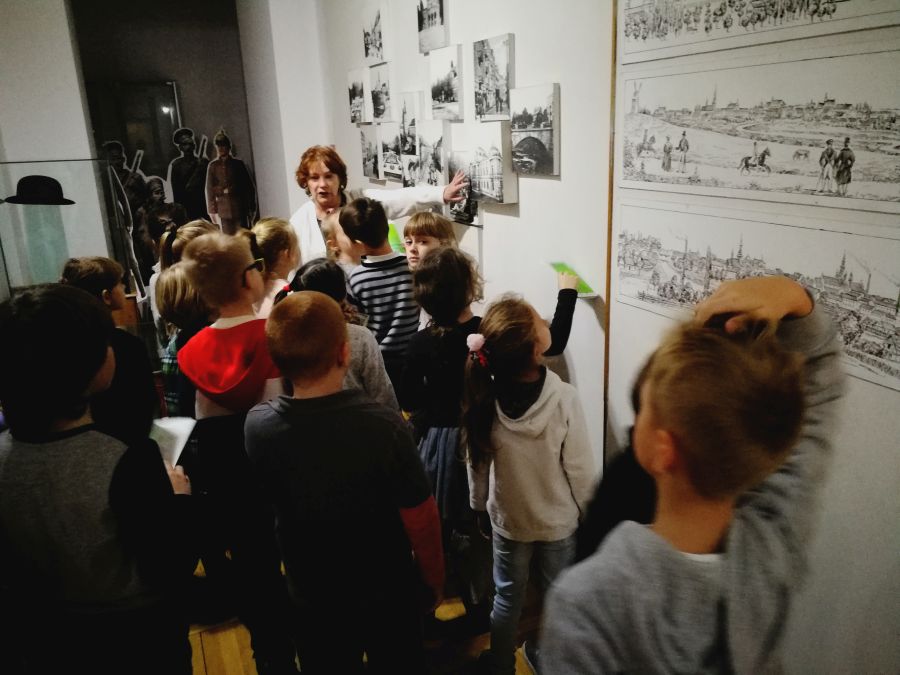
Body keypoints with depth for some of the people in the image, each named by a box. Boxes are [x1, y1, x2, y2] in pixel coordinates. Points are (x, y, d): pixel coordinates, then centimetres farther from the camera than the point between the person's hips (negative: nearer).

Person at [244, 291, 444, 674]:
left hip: (313, 599, 2)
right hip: (389, 596, -2)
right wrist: (434, 582, 0)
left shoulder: (257, 426, -21)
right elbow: (421, 520, -20)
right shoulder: (384, 426, -31)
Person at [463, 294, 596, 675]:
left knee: (508, 598, 21)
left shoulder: (484, 398, -18)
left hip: (507, 519, 2)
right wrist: (589, 513, 1)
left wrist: (478, 505, 12)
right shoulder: (563, 398, -27)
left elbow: (477, 462, -6)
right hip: (558, 520, -2)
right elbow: (580, 468, -17)